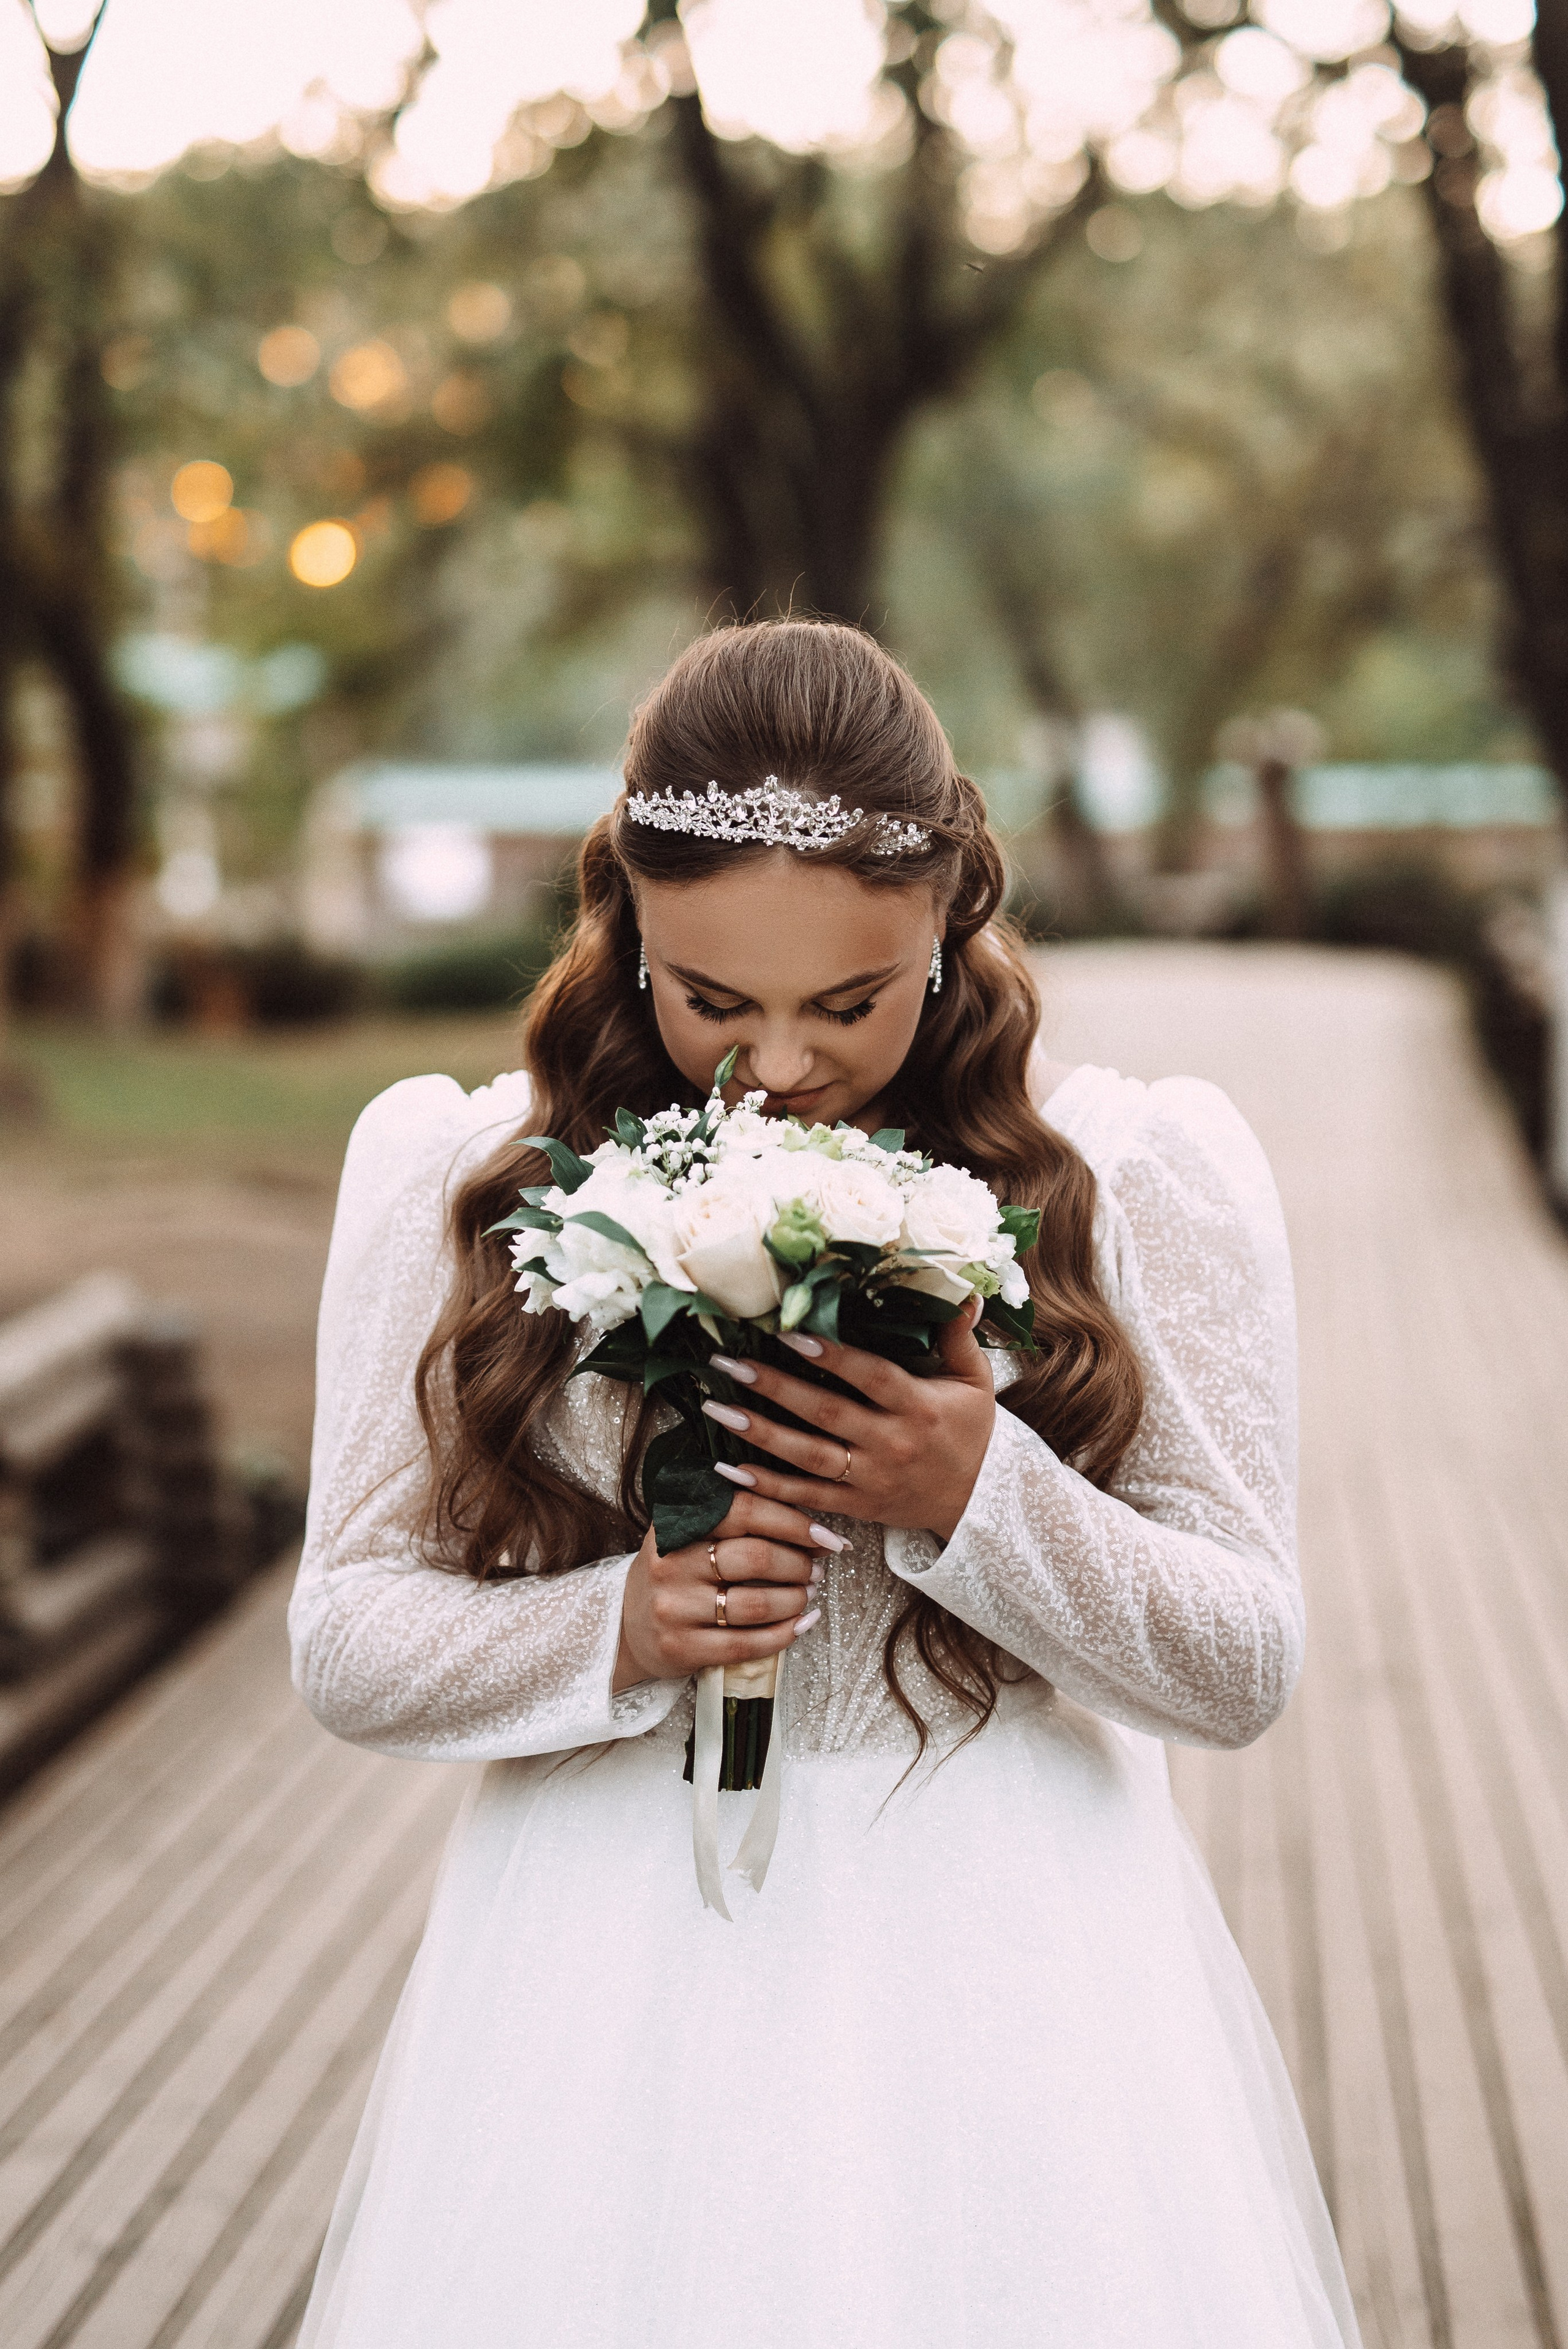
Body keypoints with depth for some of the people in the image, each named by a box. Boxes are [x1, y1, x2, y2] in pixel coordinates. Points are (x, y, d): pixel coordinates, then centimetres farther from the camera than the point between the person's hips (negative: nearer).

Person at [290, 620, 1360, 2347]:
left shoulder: (1139, 1174, -4)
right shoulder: (457, 1174, -1)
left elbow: (1242, 1667, -1)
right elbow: (345, 1639, 1)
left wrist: (985, 1501, -18)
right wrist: (619, 1634, -17)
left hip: (1011, 1972, 0)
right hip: (608, 1976, 1)